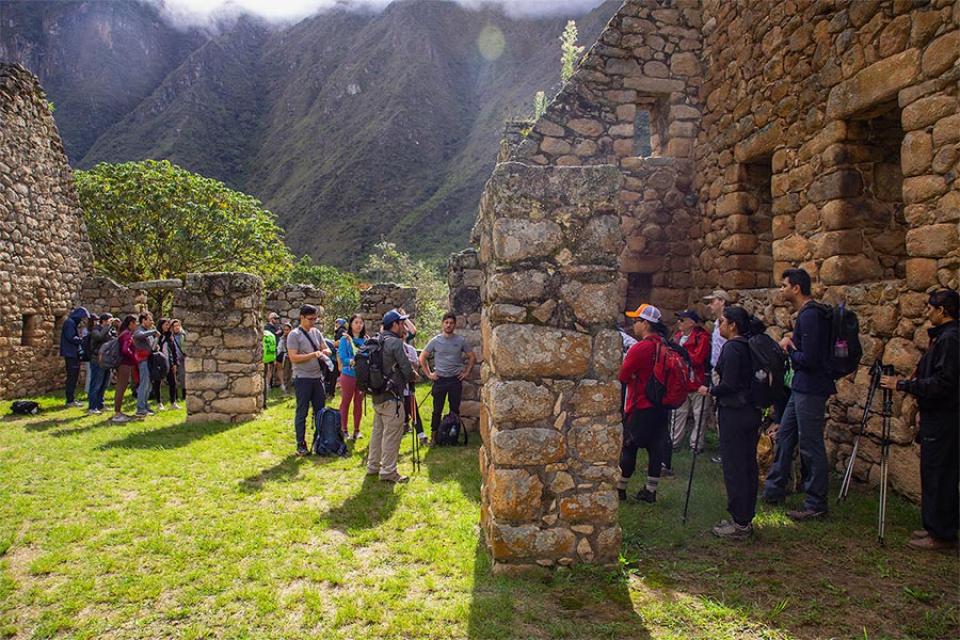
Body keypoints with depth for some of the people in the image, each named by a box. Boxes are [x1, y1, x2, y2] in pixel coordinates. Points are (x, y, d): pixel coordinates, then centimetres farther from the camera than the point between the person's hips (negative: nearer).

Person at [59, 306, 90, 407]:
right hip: (71, 354, -10)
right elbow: (71, 338, -20)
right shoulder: (70, 322, -12)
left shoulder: (74, 323, 17)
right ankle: (70, 400, -2)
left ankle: (71, 399, 19)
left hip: (75, 354, 10)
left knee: (74, 378, 13)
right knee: (72, 378, -6)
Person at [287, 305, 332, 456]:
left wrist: (324, 352, -11)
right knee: (302, 412, 2)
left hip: (317, 377, 6)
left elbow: (327, 350, 12)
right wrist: (312, 355, -23)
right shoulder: (294, 335, -8)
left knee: (320, 411, 11)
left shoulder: (316, 332, 10)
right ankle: (301, 444, 10)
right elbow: (293, 358, -15)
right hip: (302, 379, -6)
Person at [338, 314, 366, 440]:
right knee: (345, 402, 8)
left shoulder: (366, 339, 3)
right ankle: (343, 430, 19)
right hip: (348, 375, -3)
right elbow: (343, 359, -13)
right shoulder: (345, 339, -7)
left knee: (358, 403, 12)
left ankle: (356, 430, 23)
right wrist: (353, 361, -26)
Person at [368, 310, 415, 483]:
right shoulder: (395, 342, -14)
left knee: (378, 430, 17)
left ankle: (373, 466, 26)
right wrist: (412, 377, 7)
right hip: (391, 396, -9)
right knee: (392, 433, -3)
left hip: (377, 395, 9)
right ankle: (388, 471, 1)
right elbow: (406, 368, -15)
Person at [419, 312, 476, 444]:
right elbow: (422, 357, 6)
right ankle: (434, 434, 11)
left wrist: (467, 372, 2)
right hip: (439, 379, -1)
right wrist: (428, 374, 1)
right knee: (437, 410, 3)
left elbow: (472, 357, 10)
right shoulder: (435, 340, 0)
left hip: (456, 379, 1)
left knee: (455, 409, 7)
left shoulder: (461, 341, 1)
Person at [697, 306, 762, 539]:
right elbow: (748, 380, 15)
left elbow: (729, 385, -21)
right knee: (748, 465, 14)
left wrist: (709, 391, -5)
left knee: (734, 468, -2)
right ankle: (746, 519, 24)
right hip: (751, 412, 9)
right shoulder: (749, 347, 11)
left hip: (734, 414, -9)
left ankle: (739, 524, 4)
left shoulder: (731, 348, -15)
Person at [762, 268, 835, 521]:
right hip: (801, 387, 11)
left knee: (811, 446, -1)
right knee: (784, 437, 16)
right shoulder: (805, 313, 13)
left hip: (810, 390, -11)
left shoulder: (810, 315, -19)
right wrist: (790, 344, 0)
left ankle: (816, 505, 10)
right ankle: (773, 491, 28)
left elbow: (809, 359, -24)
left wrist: (789, 350, -6)